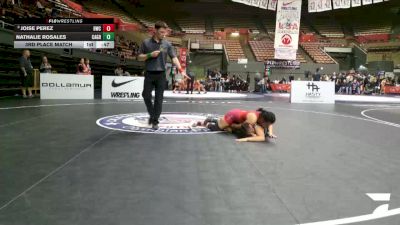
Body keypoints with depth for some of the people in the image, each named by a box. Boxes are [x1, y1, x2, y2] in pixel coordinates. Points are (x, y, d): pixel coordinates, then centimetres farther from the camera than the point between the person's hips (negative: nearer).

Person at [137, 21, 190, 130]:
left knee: (159, 99, 1)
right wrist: (150, 55, -14)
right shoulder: (146, 43, 1)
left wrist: (181, 70, -17)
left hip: (161, 74, 0)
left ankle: (155, 121, 11)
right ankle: (152, 115, 26)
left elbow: (174, 58, -3)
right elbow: (139, 57, 4)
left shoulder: (167, 44, 3)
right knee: (146, 96, 2)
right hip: (149, 74, 0)